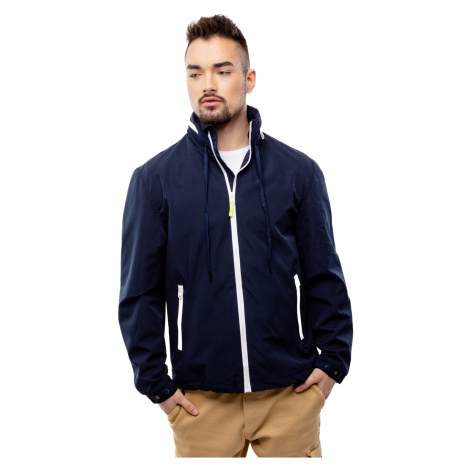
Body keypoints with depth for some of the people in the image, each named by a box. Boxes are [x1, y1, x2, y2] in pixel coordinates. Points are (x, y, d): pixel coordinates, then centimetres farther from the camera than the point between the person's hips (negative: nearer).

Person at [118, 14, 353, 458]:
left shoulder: (299, 171, 2)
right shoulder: (154, 178, -1)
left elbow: (324, 276, 5)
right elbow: (140, 291, 1)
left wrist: (334, 359, 1)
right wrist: (155, 382, -2)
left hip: (292, 392, 1)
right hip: (200, 399, 0)